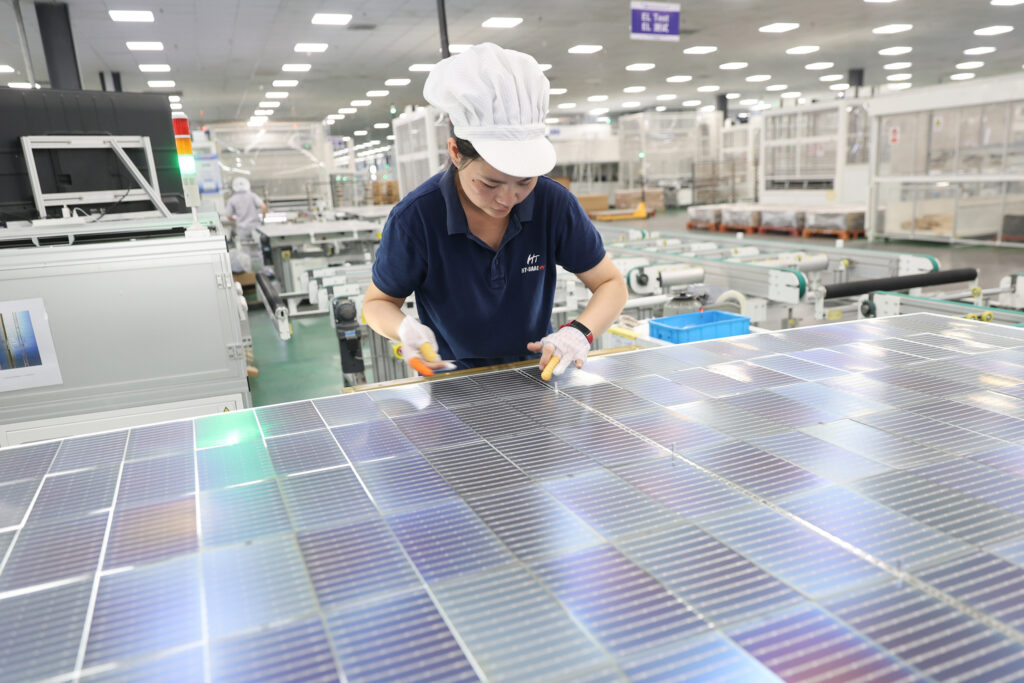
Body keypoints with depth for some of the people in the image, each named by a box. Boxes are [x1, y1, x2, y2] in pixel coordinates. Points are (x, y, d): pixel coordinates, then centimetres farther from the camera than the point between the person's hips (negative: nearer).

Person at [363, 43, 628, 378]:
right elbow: (378, 302, -4)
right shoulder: (415, 218, -19)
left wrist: (580, 331, -24)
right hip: (453, 380, -1)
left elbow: (611, 284, -4)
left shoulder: (554, 203, -14)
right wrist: (406, 329, -26)